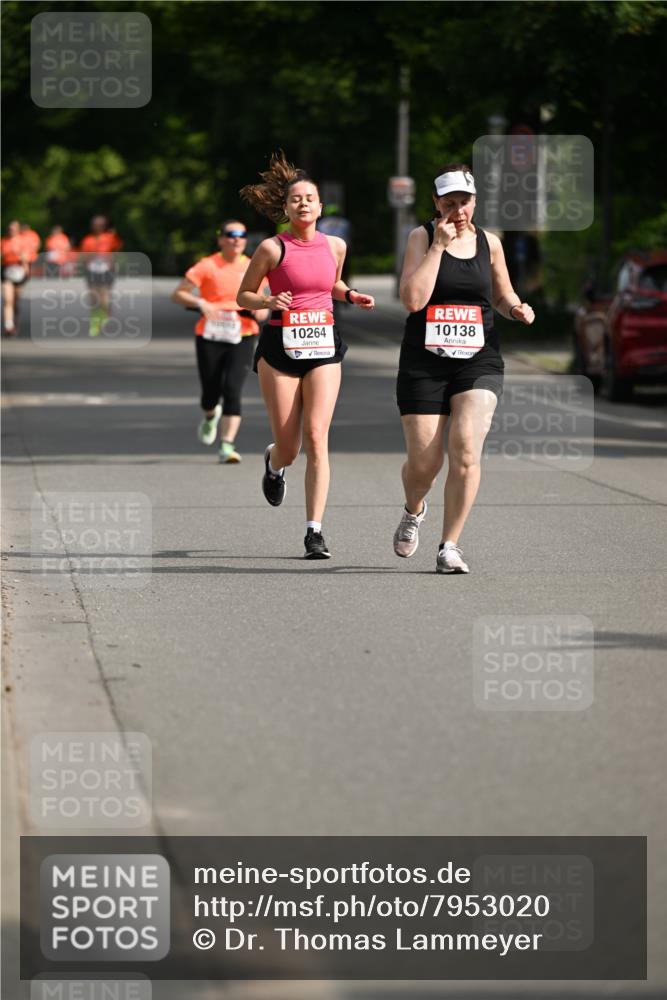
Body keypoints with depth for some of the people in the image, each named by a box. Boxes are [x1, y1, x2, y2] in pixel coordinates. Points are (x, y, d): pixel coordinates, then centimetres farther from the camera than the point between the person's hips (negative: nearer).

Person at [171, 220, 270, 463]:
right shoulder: (208, 266, -3)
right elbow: (178, 295, -5)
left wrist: (261, 311, -5)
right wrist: (201, 303, -23)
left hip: (242, 338, 1)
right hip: (210, 338, -1)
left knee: (232, 389, -15)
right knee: (211, 393, 7)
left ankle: (227, 446, -16)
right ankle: (211, 416, 45)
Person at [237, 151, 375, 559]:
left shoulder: (335, 246, 6)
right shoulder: (272, 248, -5)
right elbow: (243, 296, 3)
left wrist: (351, 295, 5)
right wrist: (270, 303, -17)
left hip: (323, 346, 2)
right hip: (281, 346, -2)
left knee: (317, 437, -12)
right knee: (289, 446, 1)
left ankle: (315, 530, -11)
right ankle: (274, 465, 42)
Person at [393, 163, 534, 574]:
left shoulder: (489, 242, 9)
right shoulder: (422, 237, 0)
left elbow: (503, 296, 23)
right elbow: (413, 299, -14)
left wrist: (517, 308, 0)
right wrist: (439, 245, -14)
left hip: (478, 360, 1)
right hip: (424, 365, -1)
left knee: (466, 450, -18)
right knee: (424, 463, -2)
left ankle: (450, 546, -6)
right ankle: (414, 511, 35)